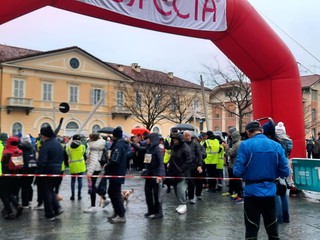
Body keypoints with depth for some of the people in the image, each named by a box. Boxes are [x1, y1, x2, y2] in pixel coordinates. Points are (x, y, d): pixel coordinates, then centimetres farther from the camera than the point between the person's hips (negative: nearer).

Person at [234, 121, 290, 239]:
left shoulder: (245, 145, -11)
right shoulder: (277, 145, -1)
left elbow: (238, 172, -15)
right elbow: (285, 172, 0)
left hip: (252, 192, -3)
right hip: (270, 192, 4)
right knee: (273, 230, 19)